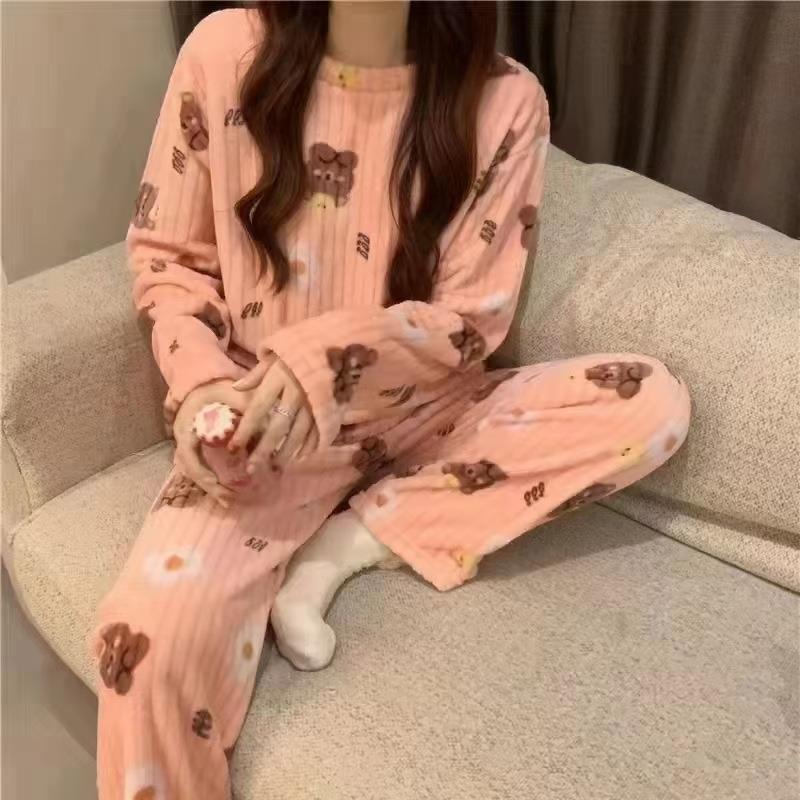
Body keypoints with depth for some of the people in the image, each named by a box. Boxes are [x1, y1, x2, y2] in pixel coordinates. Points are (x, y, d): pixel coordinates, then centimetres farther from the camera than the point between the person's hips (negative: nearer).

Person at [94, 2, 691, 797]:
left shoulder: (502, 98, -9)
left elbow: (475, 315, -9)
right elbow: (164, 254, 0)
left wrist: (324, 355, -26)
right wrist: (202, 384, -18)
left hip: (420, 411, 2)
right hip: (266, 424, -2)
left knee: (653, 403, -19)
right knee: (152, 636, -27)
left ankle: (346, 541, -12)